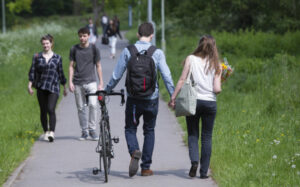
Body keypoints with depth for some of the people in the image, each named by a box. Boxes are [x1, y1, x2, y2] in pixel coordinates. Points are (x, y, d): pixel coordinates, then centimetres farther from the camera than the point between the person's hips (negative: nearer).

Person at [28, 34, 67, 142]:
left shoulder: (57, 58, 6)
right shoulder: (37, 57, 6)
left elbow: (61, 73, 12)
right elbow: (32, 71, 6)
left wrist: (64, 87, 16)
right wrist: (30, 85, -3)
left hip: (53, 88, -2)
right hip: (41, 87, 2)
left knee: (51, 109, -16)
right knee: (43, 111, 7)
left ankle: (52, 132, -20)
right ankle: (46, 132, 20)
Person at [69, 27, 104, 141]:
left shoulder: (93, 49, 2)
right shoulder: (74, 49, 5)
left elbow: (98, 66, 7)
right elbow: (71, 66, 9)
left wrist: (101, 83, 3)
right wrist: (70, 82, 0)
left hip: (91, 81, -2)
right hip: (77, 83, 2)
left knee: (93, 104, -18)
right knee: (81, 108, 6)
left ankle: (92, 129, -5)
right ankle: (84, 131, 16)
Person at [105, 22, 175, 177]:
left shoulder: (127, 51, -4)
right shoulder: (157, 53, -5)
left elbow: (116, 75, 0)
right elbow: (167, 76, -7)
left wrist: (106, 91, 13)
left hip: (133, 99, 0)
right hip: (151, 99, 0)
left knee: (130, 128, 15)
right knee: (149, 131, 15)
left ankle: (134, 151, -16)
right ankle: (146, 167, 14)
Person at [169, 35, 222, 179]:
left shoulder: (191, 59, -1)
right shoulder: (216, 65, 2)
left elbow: (182, 80, -6)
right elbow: (217, 89, -6)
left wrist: (173, 97, -2)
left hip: (193, 101, -1)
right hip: (210, 102, 1)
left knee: (193, 134, 11)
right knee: (206, 137, 9)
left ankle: (194, 160, -14)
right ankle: (204, 171, 8)